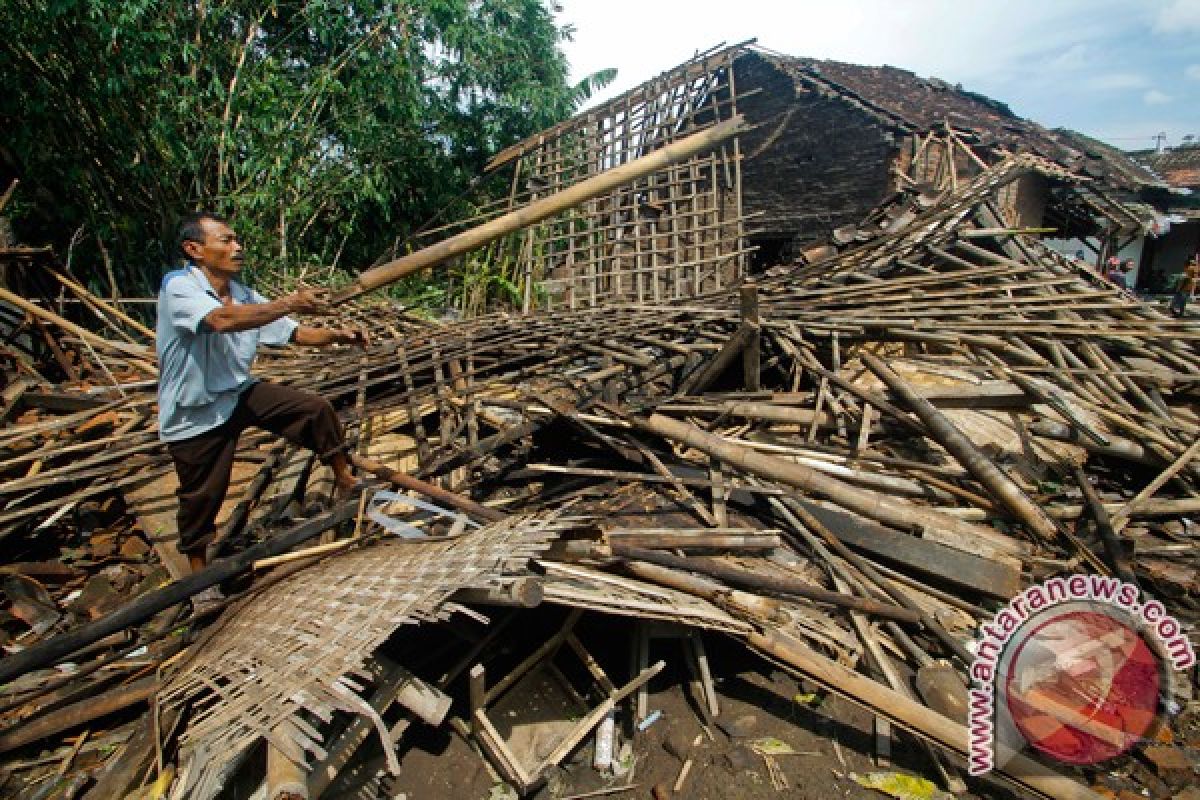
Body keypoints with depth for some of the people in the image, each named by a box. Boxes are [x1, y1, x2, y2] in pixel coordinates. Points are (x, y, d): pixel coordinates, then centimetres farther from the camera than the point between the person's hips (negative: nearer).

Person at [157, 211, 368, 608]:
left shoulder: (245, 296, -2)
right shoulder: (177, 285, -20)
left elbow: (294, 333, -2)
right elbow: (222, 320, -40)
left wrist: (335, 335, -20)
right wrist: (290, 303, -44)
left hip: (240, 393, 5)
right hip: (194, 414, -5)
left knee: (316, 409, -6)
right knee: (202, 497, 7)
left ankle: (346, 482, 14)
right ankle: (199, 575, 32)